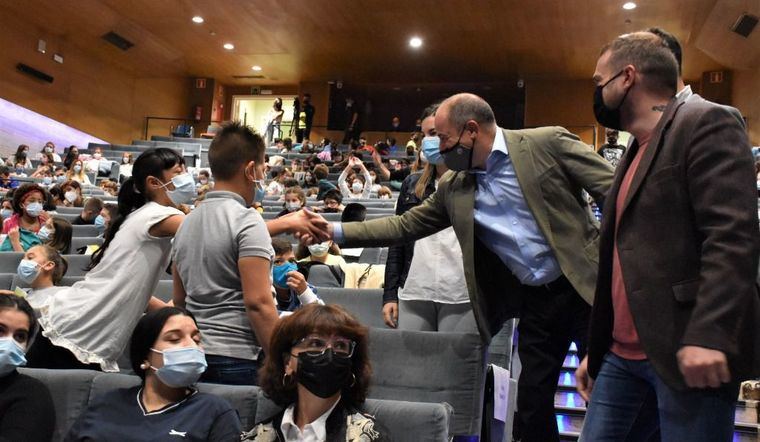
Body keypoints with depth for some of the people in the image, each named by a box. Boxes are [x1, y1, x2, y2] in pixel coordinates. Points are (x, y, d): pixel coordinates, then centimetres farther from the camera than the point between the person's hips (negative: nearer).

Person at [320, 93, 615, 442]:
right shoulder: (454, 189, 6)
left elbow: (615, 190, -9)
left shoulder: (547, 144, -9)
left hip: (585, 288, -4)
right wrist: (336, 232, 2)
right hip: (534, 303, 5)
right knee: (531, 403, 9)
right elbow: (404, 226, 9)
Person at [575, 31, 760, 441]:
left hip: (688, 354, -8)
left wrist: (707, 334, -27)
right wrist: (595, 349, 22)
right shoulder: (635, 152, 21)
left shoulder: (706, 124, -5)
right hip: (622, 356, 8)